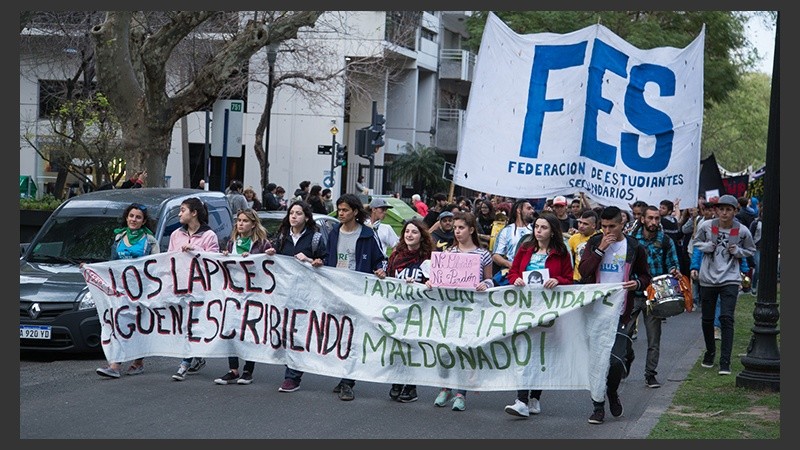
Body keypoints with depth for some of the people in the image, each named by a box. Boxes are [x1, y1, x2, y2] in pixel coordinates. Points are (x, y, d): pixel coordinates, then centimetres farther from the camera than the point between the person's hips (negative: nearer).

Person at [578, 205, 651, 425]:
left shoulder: (634, 248, 3)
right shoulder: (594, 243, 6)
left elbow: (645, 276, 13)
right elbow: (583, 271, -5)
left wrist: (637, 283, -9)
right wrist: (600, 249, -12)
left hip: (620, 312, -2)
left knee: (616, 361, -10)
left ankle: (612, 392, 21)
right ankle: (598, 405, 14)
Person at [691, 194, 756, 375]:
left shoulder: (742, 231, -5)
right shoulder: (706, 226, -4)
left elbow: (751, 251, 11)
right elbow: (697, 243, 13)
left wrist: (737, 251, -9)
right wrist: (707, 246, -9)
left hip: (730, 279, -2)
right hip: (708, 278, 2)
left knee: (726, 318, -13)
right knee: (707, 319, 11)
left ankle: (725, 361, -10)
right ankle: (710, 352, 35)